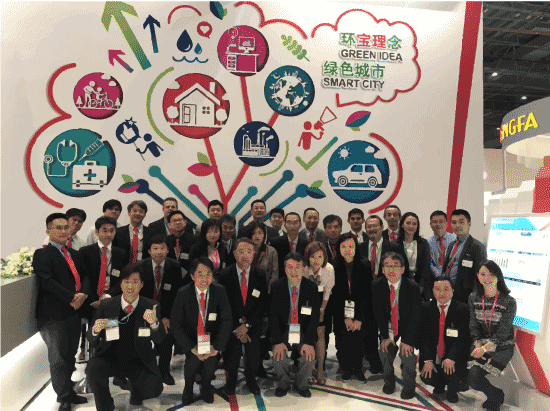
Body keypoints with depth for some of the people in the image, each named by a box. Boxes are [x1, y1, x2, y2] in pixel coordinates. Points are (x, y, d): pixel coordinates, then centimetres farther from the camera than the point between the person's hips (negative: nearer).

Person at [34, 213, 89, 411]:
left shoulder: (74, 254, 16)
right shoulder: (42, 254, -6)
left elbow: (85, 276, 11)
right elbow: (47, 282, -18)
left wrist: (83, 294, -9)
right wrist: (72, 298, -20)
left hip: (74, 311, 7)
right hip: (54, 315, -7)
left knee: (70, 355, 15)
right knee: (58, 358, 1)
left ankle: (68, 392, 29)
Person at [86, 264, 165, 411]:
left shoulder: (151, 307, -3)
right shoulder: (106, 305, -1)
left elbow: (159, 340, -8)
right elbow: (92, 340, 2)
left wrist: (154, 323, -30)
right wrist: (95, 330, -22)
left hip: (138, 362, 0)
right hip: (110, 359, 1)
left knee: (154, 388, -23)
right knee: (93, 368, -29)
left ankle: (136, 391, 15)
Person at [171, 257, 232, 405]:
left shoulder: (219, 291, -10)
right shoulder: (183, 293, -12)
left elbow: (227, 320, -6)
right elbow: (175, 324, -9)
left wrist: (216, 346, -15)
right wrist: (192, 347, -15)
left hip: (212, 339, 1)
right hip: (191, 340, -1)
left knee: (210, 362, -11)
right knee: (192, 362, -14)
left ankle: (206, 389, 22)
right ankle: (188, 390, 19)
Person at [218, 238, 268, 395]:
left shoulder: (260, 274, -9)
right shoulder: (225, 275, -13)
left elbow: (262, 303, -7)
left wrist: (247, 325, -14)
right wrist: (236, 329, -12)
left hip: (253, 325, 1)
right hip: (232, 325, -1)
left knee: (253, 359, 16)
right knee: (231, 359, 13)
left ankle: (251, 382, 45)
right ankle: (231, 382, 43)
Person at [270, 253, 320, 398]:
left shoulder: (312, 287, -6)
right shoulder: (277, 287, -6)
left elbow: (315, 317, -7)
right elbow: (273, 315, -8)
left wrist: (309, 342, -19)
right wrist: (277, 341, -19)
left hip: (304, 332, 0)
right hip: (283, 330, 0)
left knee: (309, 357, -23)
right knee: (279, 356, -23)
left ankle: (302, 383, 10)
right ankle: (284, 382, 11)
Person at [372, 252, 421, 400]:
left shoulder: (413, 287, -22)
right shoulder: (376, 285, -14)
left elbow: (416, 315, -16)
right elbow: (378, 312, -5)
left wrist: (407, 340, -18)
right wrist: (385, 336, -9)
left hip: (407, 324, -2)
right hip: (388, 325, 3)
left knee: (407, 352, -19)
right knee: (385, 351, -10)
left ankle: (408, 387, 9)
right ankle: (389, 382, 22)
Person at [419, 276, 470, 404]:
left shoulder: (463, 309, -7)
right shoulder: (426, 308, 0)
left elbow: (462, 337, -13)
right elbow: (423, 336, -3)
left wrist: (451, 357, -27)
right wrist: (428, 360, -15)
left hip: (455, 356, -2)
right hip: (433, 357, 2)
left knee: (452, 374, -27)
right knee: (427, 378, -15)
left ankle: (452, 390, 11)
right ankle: (440, 384, 24)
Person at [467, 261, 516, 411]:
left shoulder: (509, 302, -12)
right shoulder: (473, 298, 1)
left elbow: (502, 332, -13)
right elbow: (474, 326, 2)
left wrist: (485, 348, -22)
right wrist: (478, 346, -13)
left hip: (502, 347, -4)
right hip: (481, 344, 4)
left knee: (475, 377, -20)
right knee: (472, 377, -15)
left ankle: (494, 398, 12)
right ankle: (497, 395, 15)